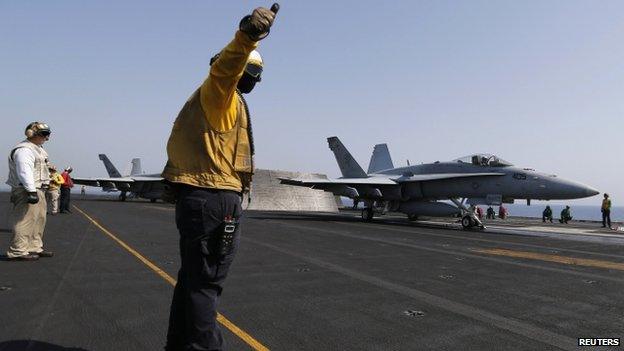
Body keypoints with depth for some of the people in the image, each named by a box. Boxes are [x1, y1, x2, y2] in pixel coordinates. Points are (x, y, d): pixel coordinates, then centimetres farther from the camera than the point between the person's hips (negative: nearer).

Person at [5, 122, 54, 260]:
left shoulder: (37, 149, 20)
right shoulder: (24, 150, -15)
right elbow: (25, 171, -25)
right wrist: (31, 191, -30)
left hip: (38, 190, 11)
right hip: (26, 191, -11)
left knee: (39, 219, 15)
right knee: (25, 220, -9)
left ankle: (35, 248, 24)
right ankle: (18, 251, -3)